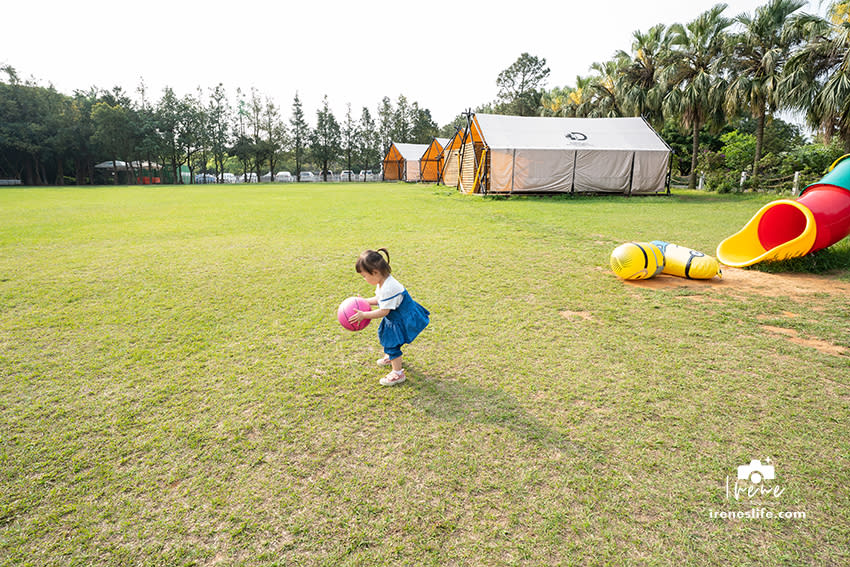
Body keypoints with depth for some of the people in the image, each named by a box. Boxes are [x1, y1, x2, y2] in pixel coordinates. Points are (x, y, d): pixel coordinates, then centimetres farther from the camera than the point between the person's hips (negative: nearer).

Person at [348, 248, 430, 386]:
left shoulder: (388, 288, -36)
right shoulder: (383, 282, -4)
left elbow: (383, 311, -31)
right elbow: (379, 299, 11)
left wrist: (363, 315, -28)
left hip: (403, 320, -11)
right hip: (395, 317, 11)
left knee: (392, 343, -6)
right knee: (385, 336, 27)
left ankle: (398, 373, 6)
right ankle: (389, 357, 53)